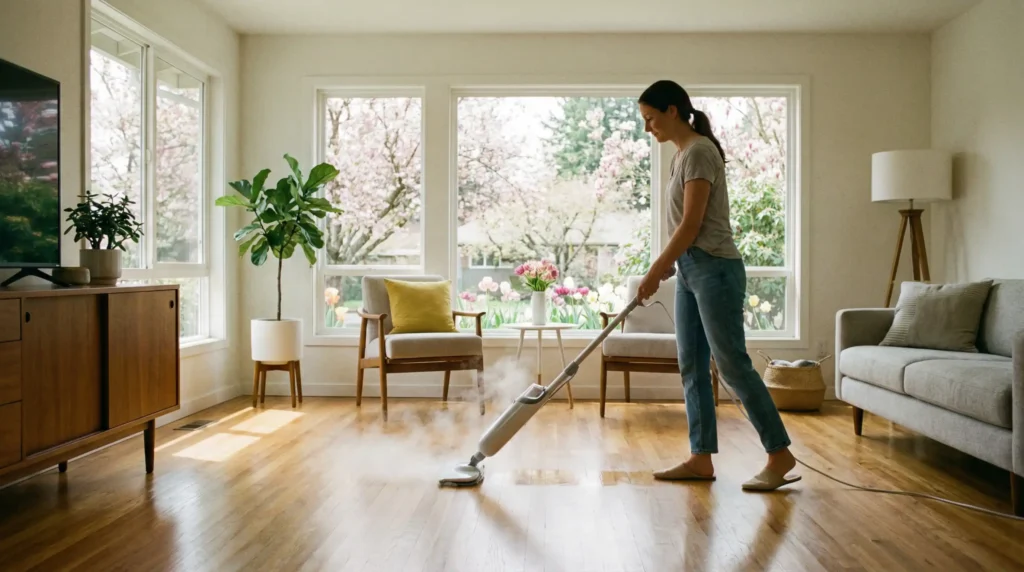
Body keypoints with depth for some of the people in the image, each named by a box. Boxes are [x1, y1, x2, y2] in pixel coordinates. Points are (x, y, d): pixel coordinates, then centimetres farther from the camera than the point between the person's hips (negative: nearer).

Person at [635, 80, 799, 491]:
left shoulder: (699, 151, -14)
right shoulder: (682, 153, 16)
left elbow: (691, 224, -19)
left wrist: (654, 272, -15)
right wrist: (666, 266, 18)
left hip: (714, 269, -10)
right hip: (690, 269, 10)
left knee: (732, 364, -6)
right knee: (692, 367, 8)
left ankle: (780, 456, 6)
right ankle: (701, 459, 15)